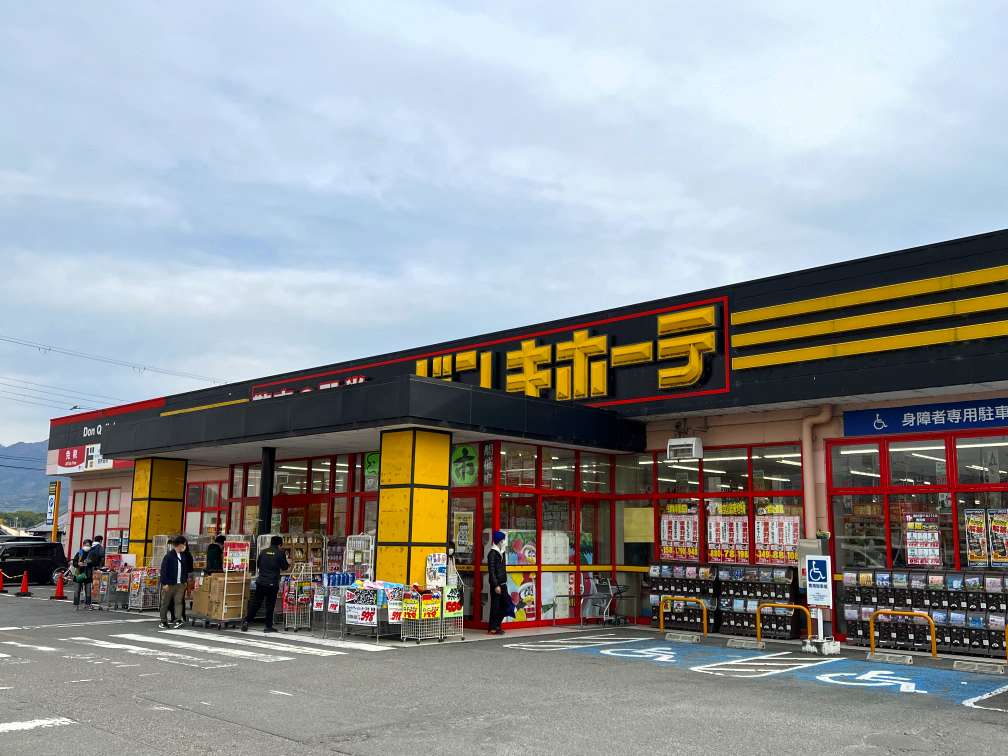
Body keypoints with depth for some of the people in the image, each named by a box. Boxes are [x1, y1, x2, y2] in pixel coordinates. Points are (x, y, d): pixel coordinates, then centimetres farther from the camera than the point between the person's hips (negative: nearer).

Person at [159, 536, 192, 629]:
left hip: (180, 584, 4)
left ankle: (177, 620, -12)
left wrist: (185, 581, 14)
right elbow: (163, 570, -10)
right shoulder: (169, 556, -9)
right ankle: (163, 621, 16)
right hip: (169, 584, -4)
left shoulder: (184, 556, 10)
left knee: (178, 602, -6)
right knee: (165, 603, 6)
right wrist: (165, 583, -14)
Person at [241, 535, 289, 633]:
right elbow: (284, 568, 3)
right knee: (270, 604, 5)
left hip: (261, 582, 3)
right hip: (273, 583, -3)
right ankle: (268, 626, 8)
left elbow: (257, 565, 18)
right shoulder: (280, 553, -4)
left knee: (255, 603, 9)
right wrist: (289, 566, 23)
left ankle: (246, 621, 3)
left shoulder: (263, 552, 6)